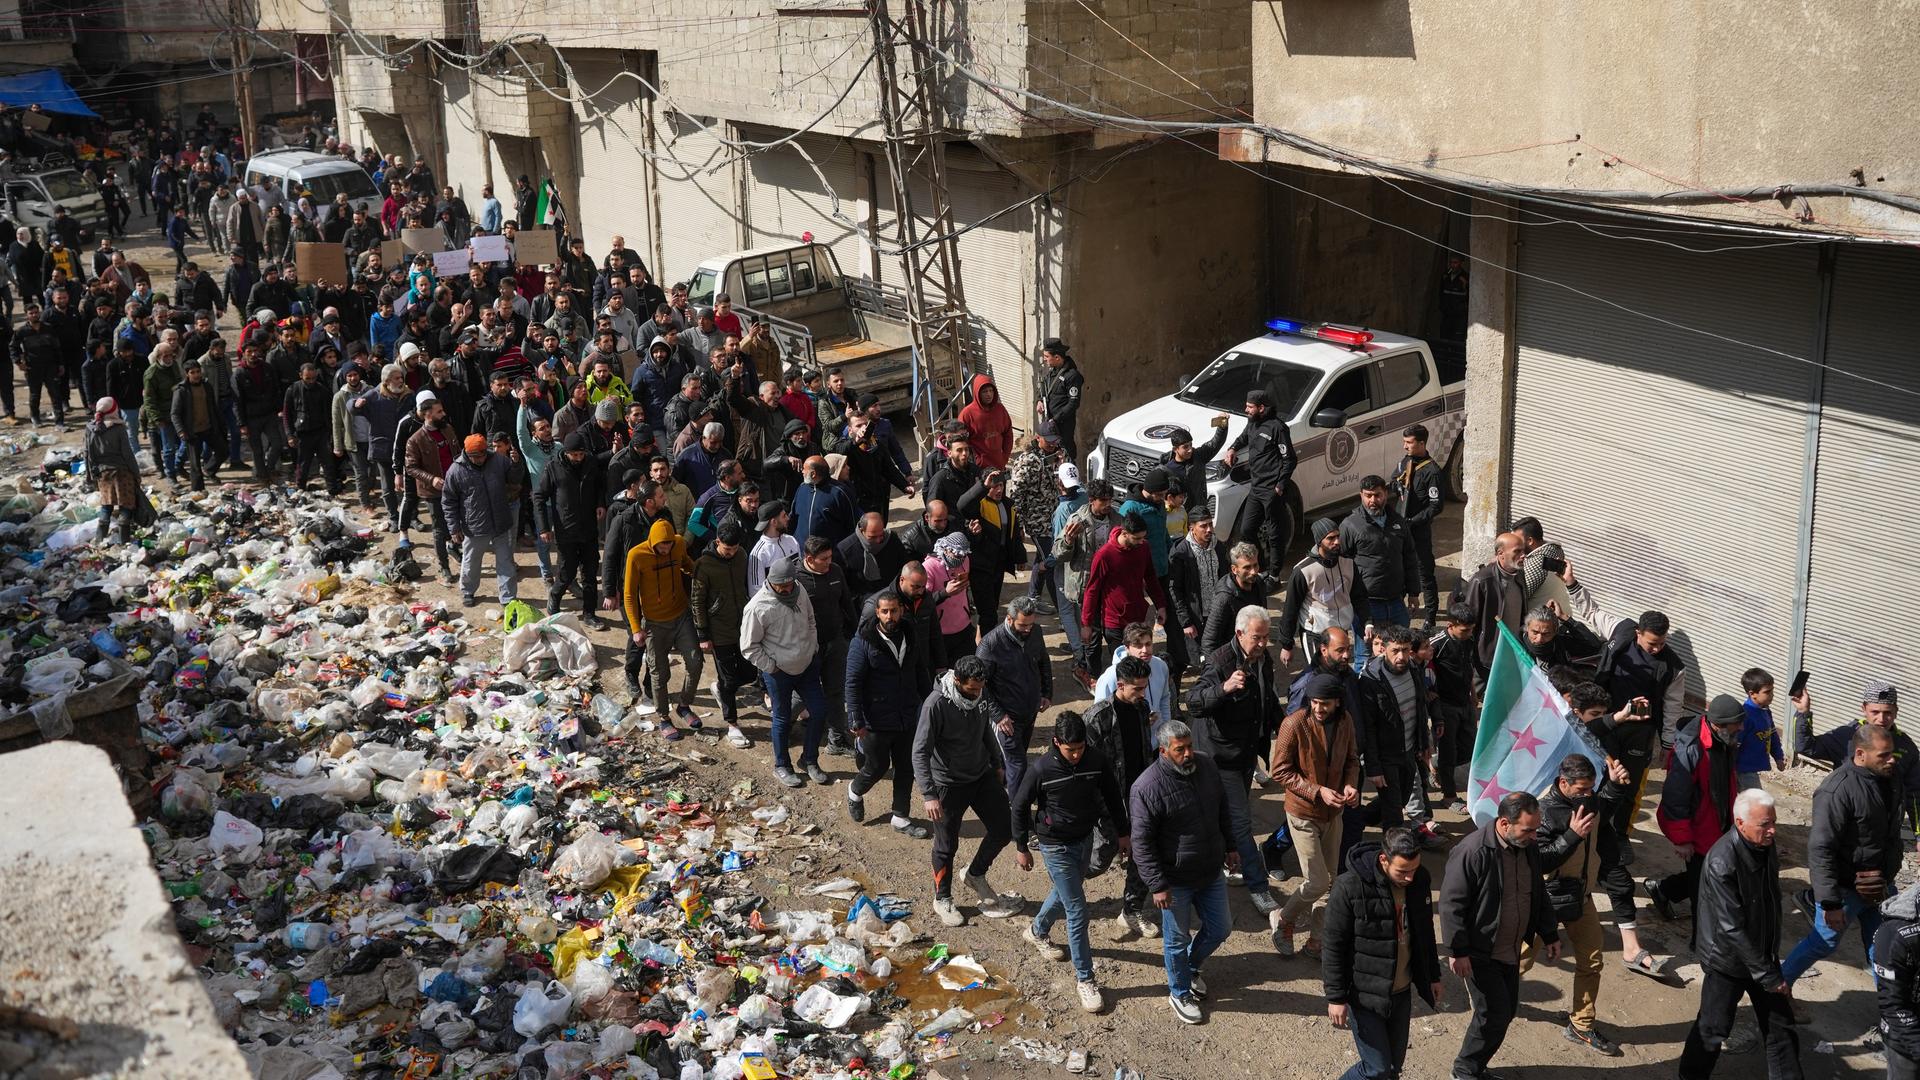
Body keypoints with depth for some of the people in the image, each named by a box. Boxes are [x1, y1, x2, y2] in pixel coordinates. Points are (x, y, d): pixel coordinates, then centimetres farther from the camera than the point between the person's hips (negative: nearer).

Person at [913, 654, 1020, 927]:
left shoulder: (980, 693, -8)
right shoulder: (936, 704, -28)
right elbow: (920, 752, -25)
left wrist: (996, 764, 19)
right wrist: (928, 795, -30)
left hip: (982, 776, 6)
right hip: (949, 784, -6)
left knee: (1004, 828, 10)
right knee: (947, 846, 8)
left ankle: (976, 875, 35)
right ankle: (942, 899, 31)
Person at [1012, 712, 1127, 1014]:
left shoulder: (1096, 760, -13)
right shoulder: (1041, 770, -24)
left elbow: (1112, 796, 4)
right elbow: (1020, 807, -10)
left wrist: (1123, 833, 10)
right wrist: (1021, 847, -3)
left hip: (1085, 839, 5)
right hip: (1056, 847, -5)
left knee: (1065, 893, 26)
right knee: (1077, 911, -5)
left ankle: (1037, 931, 56)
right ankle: (1084, 979, 6)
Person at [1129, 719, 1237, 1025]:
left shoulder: (1206, 765, -6)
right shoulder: (1147, 788, -25)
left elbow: (1222, 810, 12)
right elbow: (1142, 843, -19)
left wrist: (1230, 847, 16)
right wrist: (1157, 885, -19)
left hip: (1211, 872, 6)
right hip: (1176, 881, -6)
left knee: (1219, 928, 19)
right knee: (1177, 939, 11)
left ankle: (1191, 967, 47)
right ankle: (1180, 993, 35)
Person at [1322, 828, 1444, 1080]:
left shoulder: (1420, 880, -5)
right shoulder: (1350, 888, -23)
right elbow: (1332, 946, -15)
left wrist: (1433, 977, 19)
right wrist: (1336, 997, -13)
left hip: (1402, 992, 6)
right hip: (1365, 994, -6)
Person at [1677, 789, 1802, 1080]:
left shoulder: (1765, 846, -5)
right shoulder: (1721, 862, -29)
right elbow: (1732, 928, -27)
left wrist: (1771, 955, 17)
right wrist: (1768, 975, -23)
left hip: (1762, 954, 7)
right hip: (1728, 960, -7)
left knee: (1780, 1023, 12)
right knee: (1714, 1028, 7)